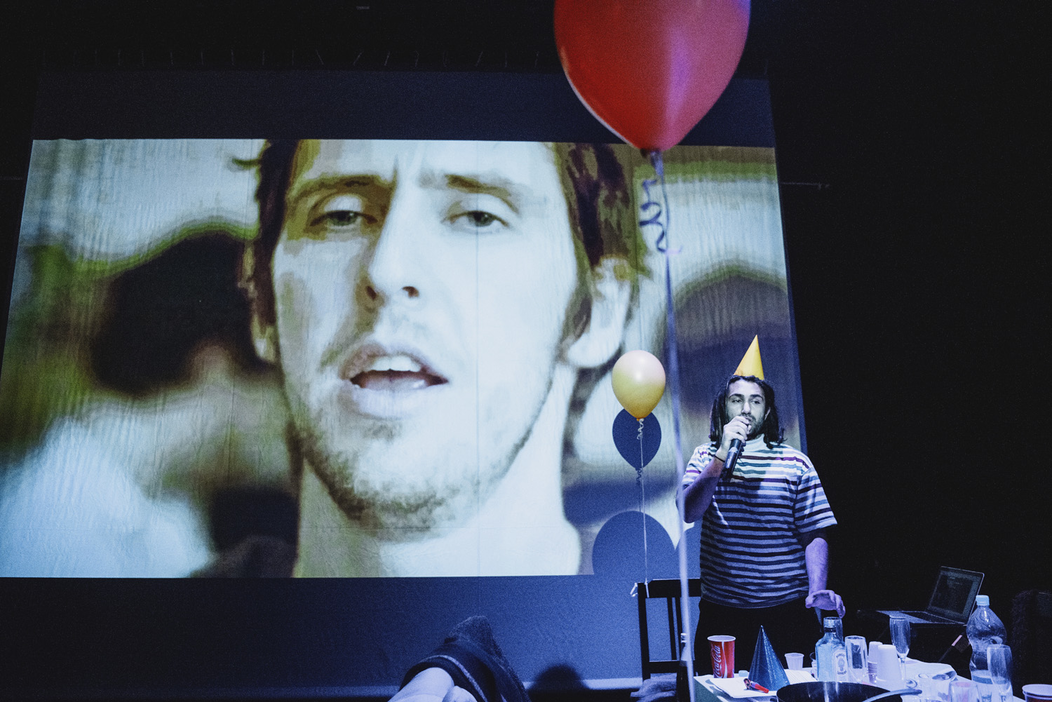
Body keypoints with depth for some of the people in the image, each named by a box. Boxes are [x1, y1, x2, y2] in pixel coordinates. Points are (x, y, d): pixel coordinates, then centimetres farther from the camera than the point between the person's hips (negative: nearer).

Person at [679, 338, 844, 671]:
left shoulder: (795, 462, 2)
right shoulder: (706, 457, 4)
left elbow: (815, 533, 0)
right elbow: (688, 513, -11)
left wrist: (817, 590, -14)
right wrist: (723, 456, -17)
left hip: (787, 608, 0)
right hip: (721, 610, 0)